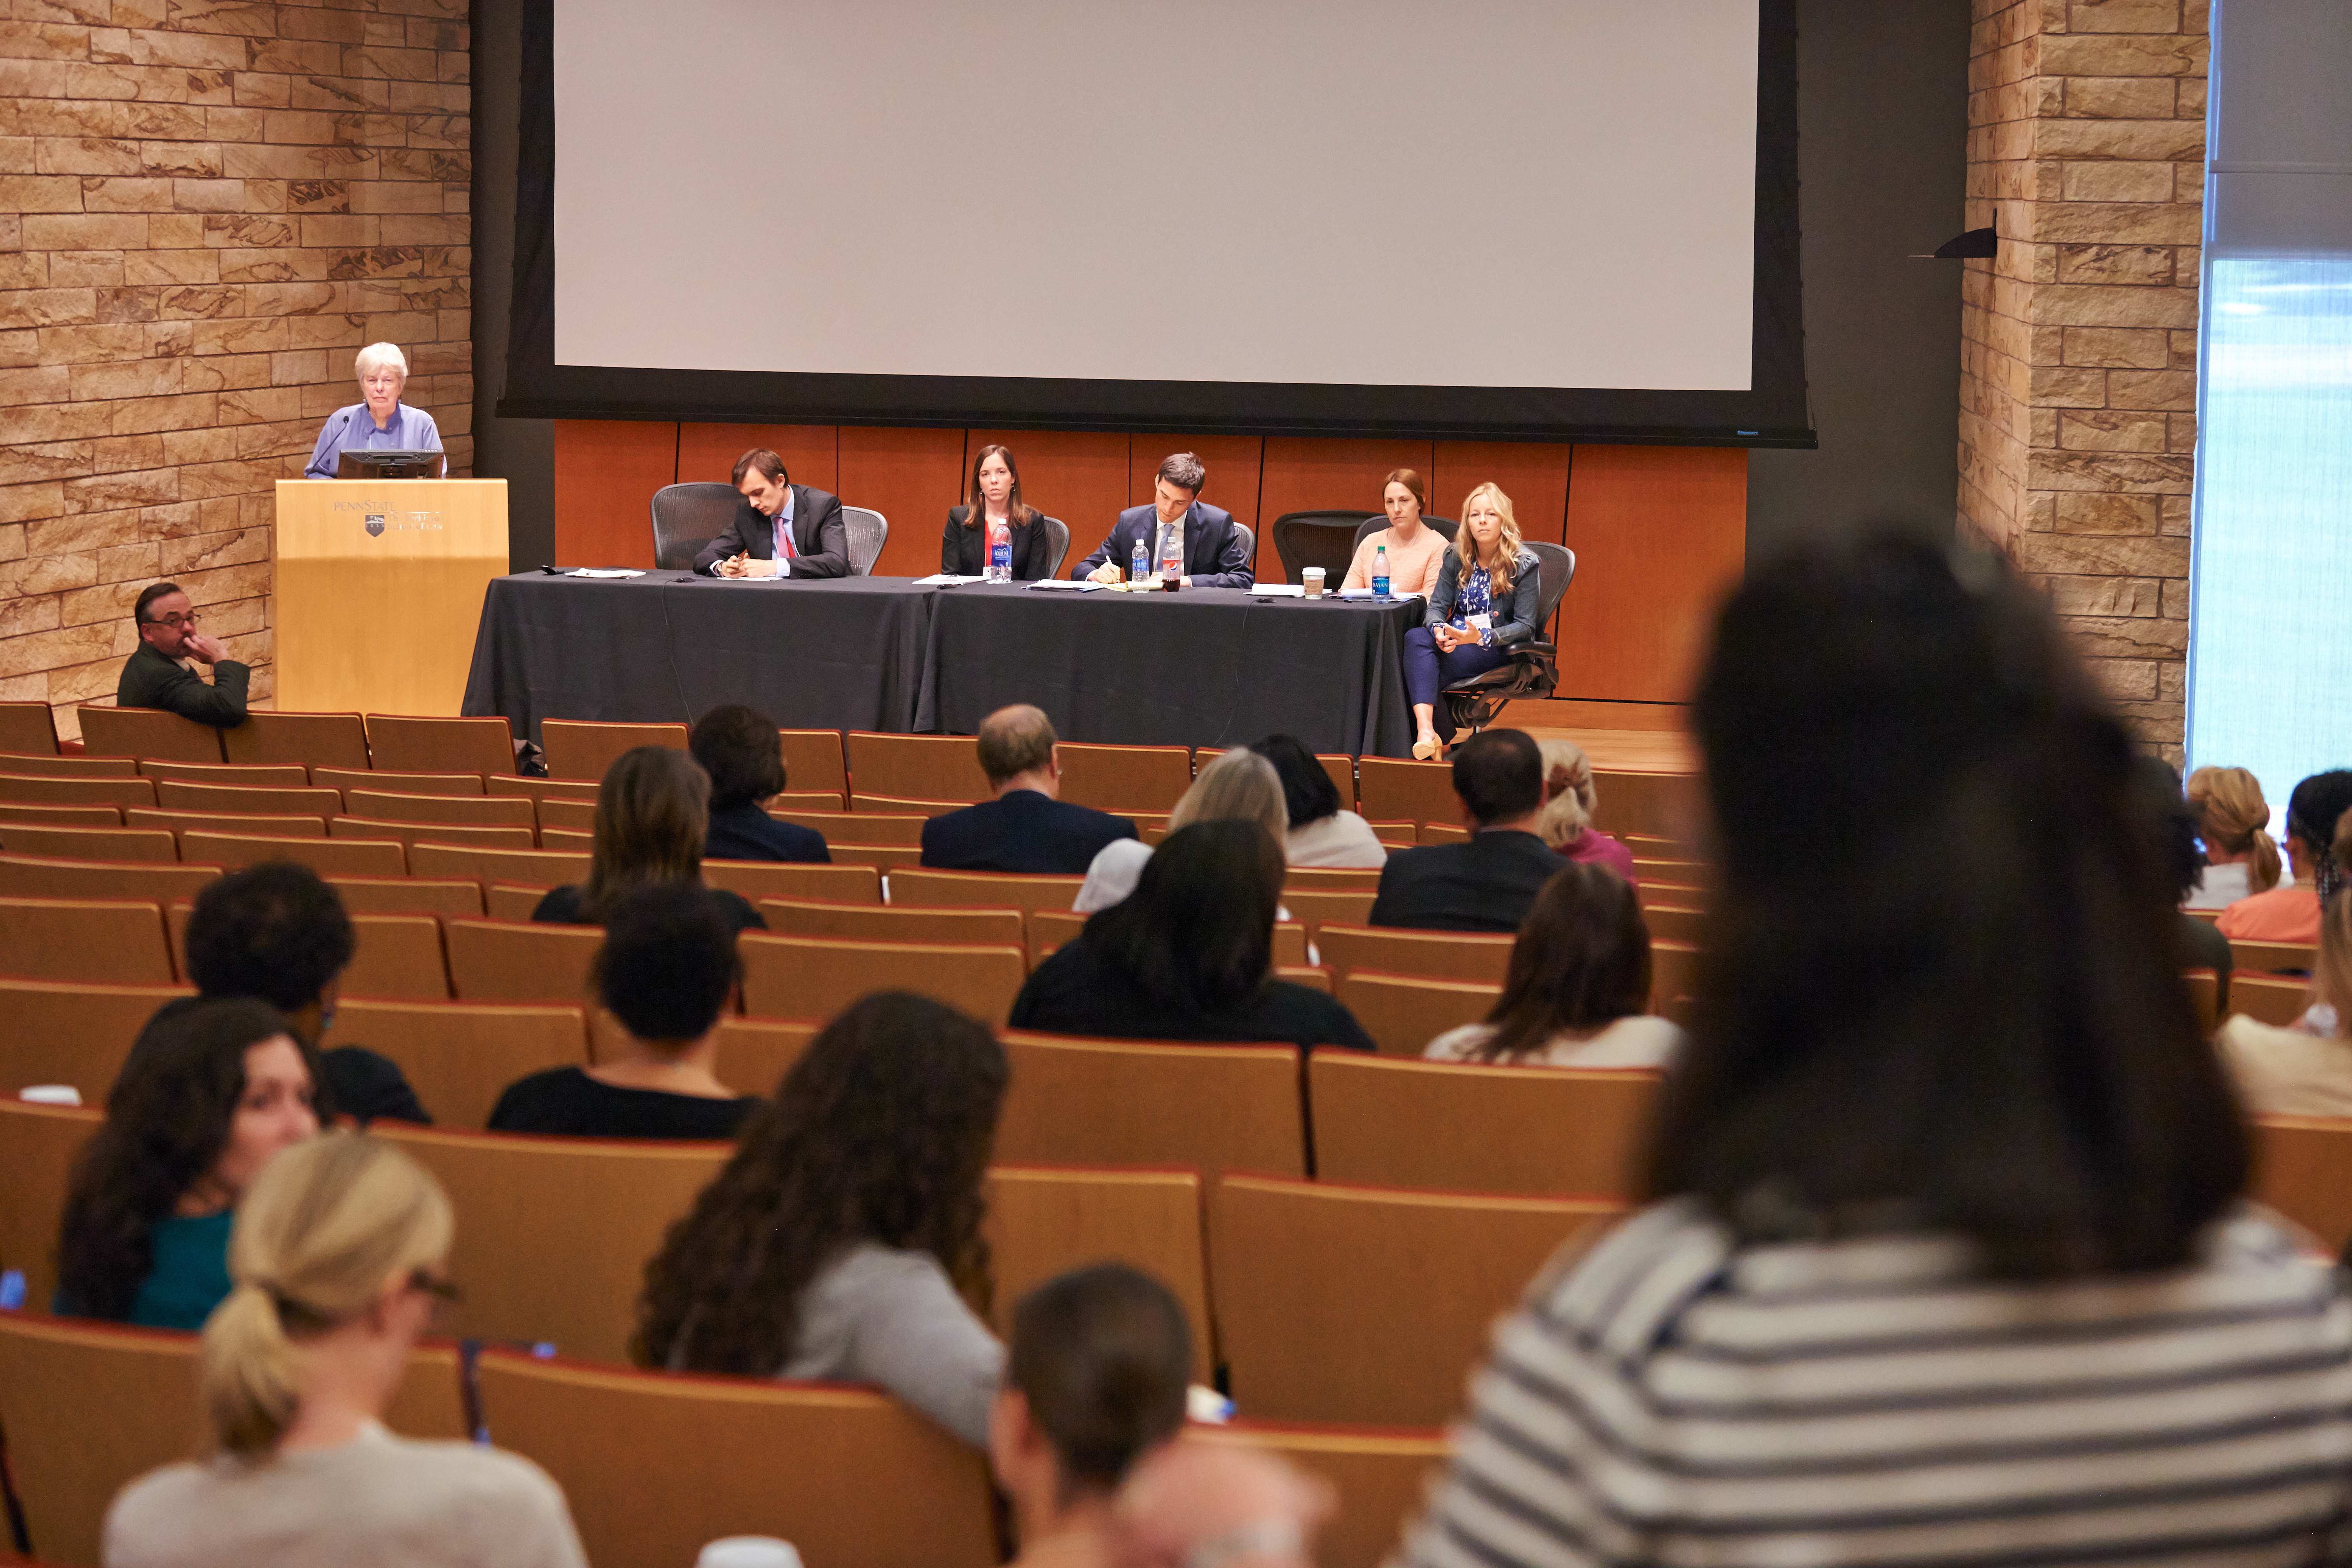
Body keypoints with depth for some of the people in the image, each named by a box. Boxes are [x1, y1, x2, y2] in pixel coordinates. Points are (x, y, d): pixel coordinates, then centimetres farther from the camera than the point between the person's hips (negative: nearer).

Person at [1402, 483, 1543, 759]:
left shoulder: (1525, 564, -6)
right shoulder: (1456, 556, 9)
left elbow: (1524, 626, -9)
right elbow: (1437, 605, 5)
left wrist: (1481, 637, -26)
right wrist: (1439, 629, -21)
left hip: (1500, 647, -5)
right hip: (1456, 639, 5)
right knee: (1416, 637, -32)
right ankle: (1427, 732, -45)